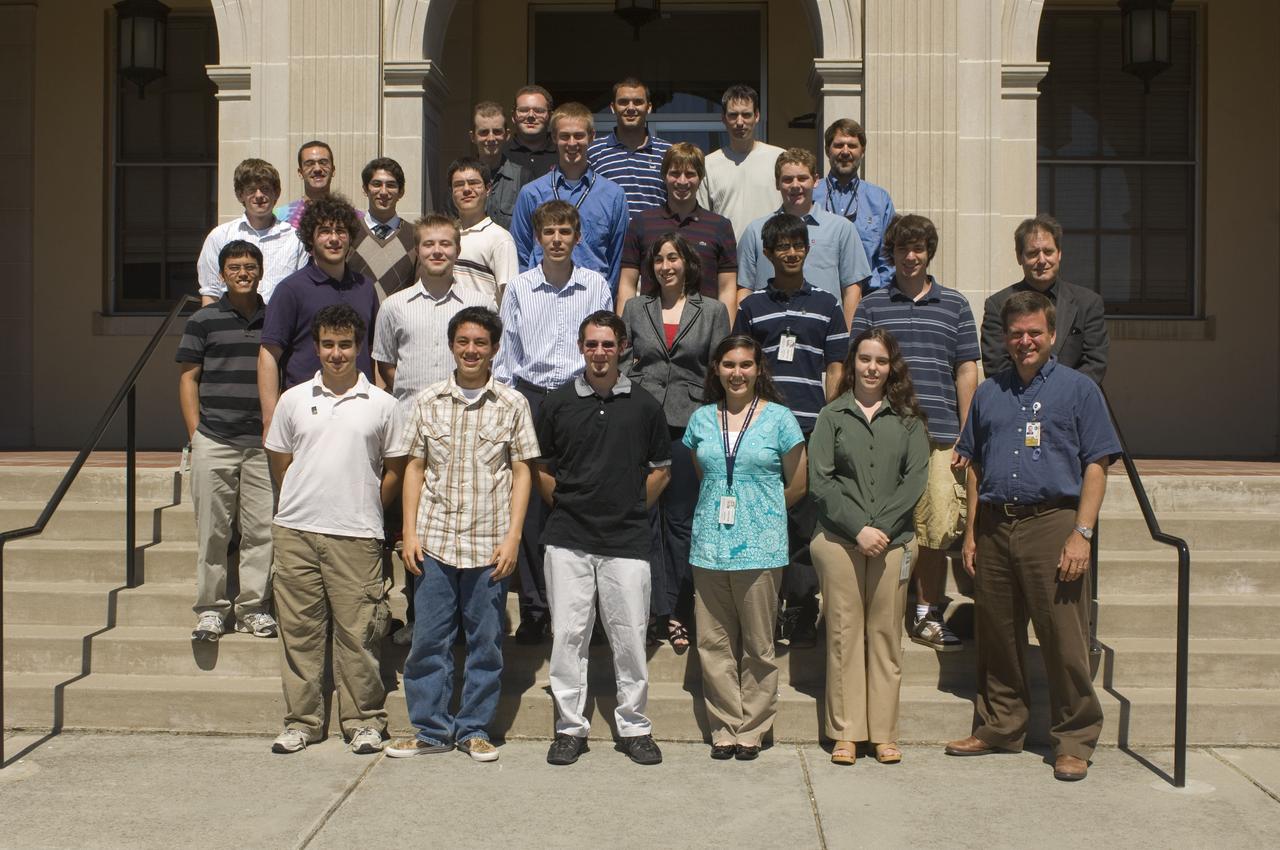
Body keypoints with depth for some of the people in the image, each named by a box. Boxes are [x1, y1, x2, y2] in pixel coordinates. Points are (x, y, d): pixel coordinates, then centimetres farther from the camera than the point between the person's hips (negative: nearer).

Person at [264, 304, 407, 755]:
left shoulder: (380, 404, 4)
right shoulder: (294, 399, 9)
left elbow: (394, 468, 10)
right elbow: (279, 462, 15)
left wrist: (365, 509, 7)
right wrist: (301, 506, 11)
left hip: (356, 536, -2)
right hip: (295, 532, 2)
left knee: (357, 633, 0)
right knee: (300, 630, 7)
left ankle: (364, 721, 13)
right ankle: (301, 721, 18)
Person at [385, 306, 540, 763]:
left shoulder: (511, 403, 2)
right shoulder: (429, 400, 7)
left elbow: (522, 472, 3)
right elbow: (415, 468, 10)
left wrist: (512, 537, -5)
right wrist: (409, 532, 3)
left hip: (490, 544, -1)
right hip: (434, 539, 1)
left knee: (486, 643, 6)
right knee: (428, 639, 5)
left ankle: (474, 729, 19)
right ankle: (432, 729, 18)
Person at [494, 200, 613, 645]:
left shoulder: (596, 286, 4)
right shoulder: (518, 288, 5)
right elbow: (506, 352, 9)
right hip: (531, 397, 1)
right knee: (530, 509, 1)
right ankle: (534, 611, 10)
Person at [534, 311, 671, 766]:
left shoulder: (644, 405, 5)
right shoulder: (557, 403, 5)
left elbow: (661, 469, 13)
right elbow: (540, 467, 13)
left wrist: (632, 508, 7)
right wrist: (565, 505, 6)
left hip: (626, 541, 0)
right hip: (568, 540, 1)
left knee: (630, 636, 3)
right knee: (568, 635, 3)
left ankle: (634, 727, 17)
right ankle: (570, 727, 15)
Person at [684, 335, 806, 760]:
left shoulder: (779, 418, 1)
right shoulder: (701, 419, 10)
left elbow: (797, 485, 6)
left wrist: (760, 511, 8)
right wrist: (719, 510, 12)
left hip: (760, 548, -3)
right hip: (709, 545, 3)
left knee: (758, 645, 2)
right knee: (714, 644, 5)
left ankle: (752, 730, 14)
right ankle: (725, 728, 15)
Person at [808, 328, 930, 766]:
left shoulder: (907, 419, 9)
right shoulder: (832, 416, 7)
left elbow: (915, 479, 2)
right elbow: (819, 481, 0)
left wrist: (881, 526, -10)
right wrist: (858, 528, -10)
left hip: (892, 540, 1)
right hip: (838, 540, -1)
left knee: (886, 636, 3)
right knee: (844, 634, 1)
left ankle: (884, 734, 11)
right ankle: (845, 733, 8)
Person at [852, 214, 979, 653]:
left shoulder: (954, 305, 13)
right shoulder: (870, 306, 10)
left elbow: (966, 370, 11)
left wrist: (966, 434, 4)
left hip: (940, 435, 1)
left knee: (937, 529, 0)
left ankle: (927, 616, 13)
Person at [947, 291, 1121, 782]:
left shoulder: (1078, 389, 5)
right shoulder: (989, 393, 17)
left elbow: (1096, 465, -1)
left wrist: (1082, 533, -10)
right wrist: (971, 532, 11)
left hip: (1052, 524, -4)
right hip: (994, 526, 4)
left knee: (1064, 639, -3)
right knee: (996, 635, 10)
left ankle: (1074, 741, 8)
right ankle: (999, 728, 23)